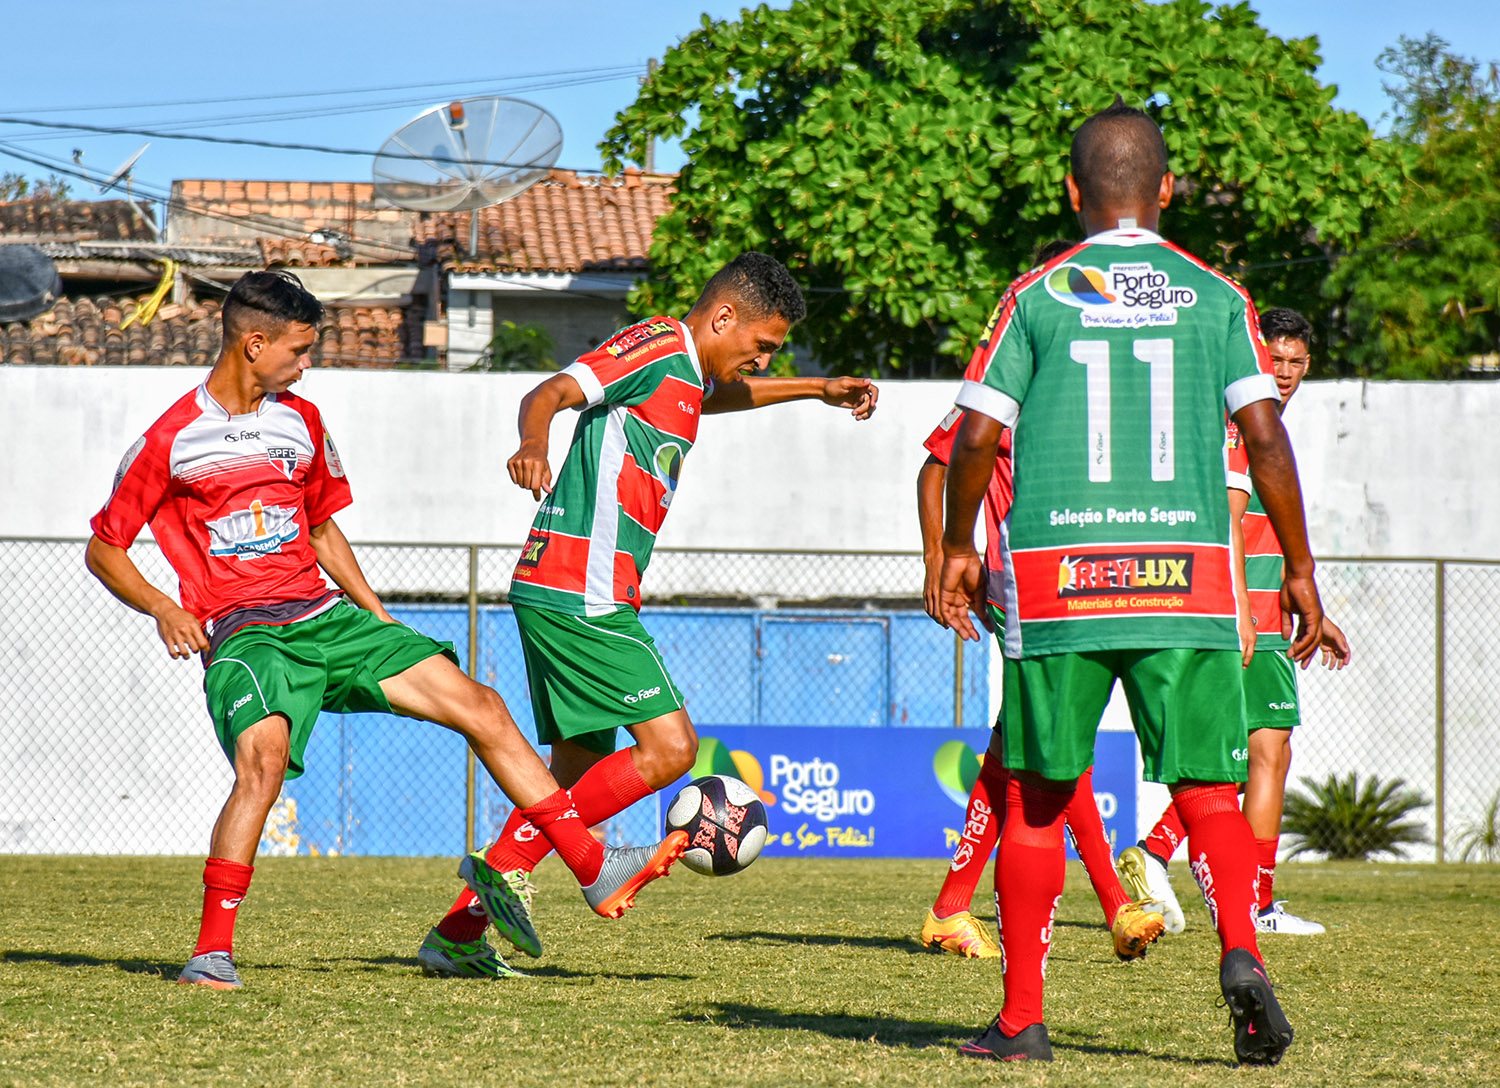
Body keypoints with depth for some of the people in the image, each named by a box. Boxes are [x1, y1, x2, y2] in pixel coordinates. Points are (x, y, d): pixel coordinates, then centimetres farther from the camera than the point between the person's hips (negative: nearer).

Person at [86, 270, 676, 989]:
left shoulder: (301, 422, 15)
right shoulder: (170, 440, -3)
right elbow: (103, 549, 2)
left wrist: (378, 616, 19)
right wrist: (164, 608, -14)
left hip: (324, 616, 6)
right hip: (241, 635, -6)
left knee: (476, 705, -4)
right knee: (263, 757, -34)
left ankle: (593, 867, 0)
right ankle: (212, 951, -26)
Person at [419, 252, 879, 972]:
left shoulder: (685, 373, 21)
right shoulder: (656, 346, -9)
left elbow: (719, 394, 47)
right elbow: (551, 393, -22)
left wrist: (816, 389, 47)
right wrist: (533, 444, -43)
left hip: (555, 597, 10)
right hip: (583, 595, -10)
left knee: (583, 769, 12)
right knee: (669, 747, -12)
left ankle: (458, 930, 12)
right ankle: (509, 863, -11)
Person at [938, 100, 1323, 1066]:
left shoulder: (1035, 296, 5)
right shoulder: (1215, 298, 7)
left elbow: (976, 435, 1)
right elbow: (1265, 438, 0)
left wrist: (957, 549, 16)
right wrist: (1300, 571, 7)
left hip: (1054, 580, 0)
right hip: (1188, 576, 0)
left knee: (1036, 797, 9)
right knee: (1209, 792, 5)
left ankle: (1022, 1016, 9)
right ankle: (1240, 950, -21)